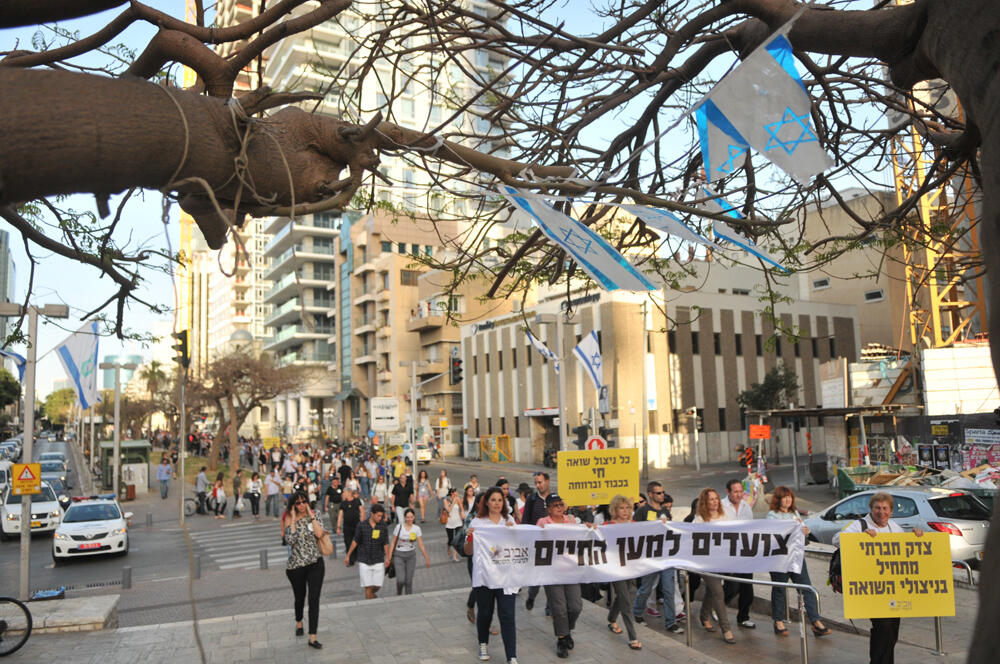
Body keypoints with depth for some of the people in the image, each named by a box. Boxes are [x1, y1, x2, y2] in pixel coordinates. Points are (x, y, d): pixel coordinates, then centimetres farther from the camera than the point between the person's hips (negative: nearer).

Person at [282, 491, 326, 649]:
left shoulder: (313, 517, 0)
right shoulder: (290, 520, -4)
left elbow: (319, 534, -17)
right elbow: (290, 540, -18)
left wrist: (311, 515, -14)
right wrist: (293, 520, -17)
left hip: (315, 564, 0)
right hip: (296, 565, 0)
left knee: (314, 599, -8)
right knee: (300, 597, 19)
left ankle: (312, 638, -5)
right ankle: (299, 623, 49)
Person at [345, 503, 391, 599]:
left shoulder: (382, 526, -1)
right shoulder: (362, 525, -6)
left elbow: (385, 543, 5)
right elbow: (355, 541, 2)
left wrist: (387, 558, 3)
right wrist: (348, 555, 5)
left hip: (378, 561, 2)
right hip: (364, 561, -2)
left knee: (377, 586, 3)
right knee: (368, 587, -3)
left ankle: (371, 594, 34)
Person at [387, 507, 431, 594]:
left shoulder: (417, 529, -2)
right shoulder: (399, 526, -6)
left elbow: (421, 545, 0)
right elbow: (393, 543, -1)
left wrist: (427, 559, -1)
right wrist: (389, 558, -3)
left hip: (411, 555, 2)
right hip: (399, 555, -1)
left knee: (409, 581, 1)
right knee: (401, 580, -11)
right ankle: (399, 594, 20)